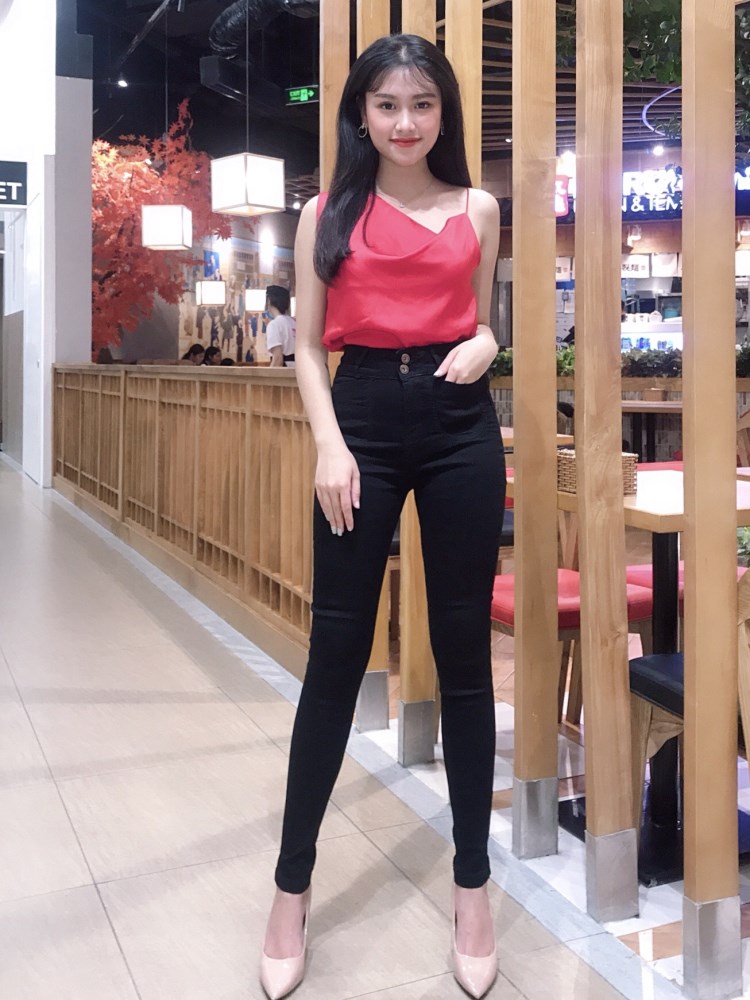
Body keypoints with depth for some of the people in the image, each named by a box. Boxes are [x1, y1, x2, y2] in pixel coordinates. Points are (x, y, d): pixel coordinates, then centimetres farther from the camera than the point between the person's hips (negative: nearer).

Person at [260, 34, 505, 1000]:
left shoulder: (478, 210, 11)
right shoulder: (327, 213, 8)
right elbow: (308, 347, 5)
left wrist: (484, 345, -3)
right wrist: (329, 445, -10)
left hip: (460, 426, 1)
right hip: (363, 420, -1)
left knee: (462, 650, 4)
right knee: (336, 653, 1)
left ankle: (472, 882, 19)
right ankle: (292, 886, 16)